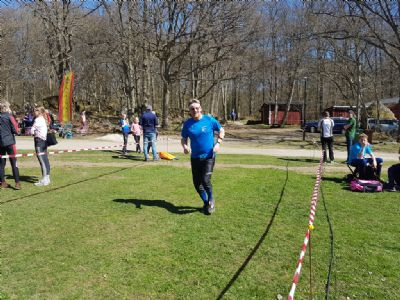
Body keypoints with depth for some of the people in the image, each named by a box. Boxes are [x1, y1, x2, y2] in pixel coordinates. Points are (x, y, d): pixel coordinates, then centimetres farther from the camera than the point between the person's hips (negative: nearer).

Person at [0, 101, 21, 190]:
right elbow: (15, 130, -8)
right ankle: (17, 183, -1)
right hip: (9, 142, -4)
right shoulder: (9, 116, -8)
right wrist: (17, 131, 11)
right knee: (14, 163, 0)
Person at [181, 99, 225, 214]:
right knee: (197, 183, 7)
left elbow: (221, 130, 6)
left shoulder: (209, 120, -6)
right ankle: (206, 202, 33)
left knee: (205, 180, -17)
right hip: (195, 157, 3)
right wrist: (185, 146, -15)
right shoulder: (187, 124, -1)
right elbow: (183, 139, 8)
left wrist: (218, 143, -9)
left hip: (209, 156, -3)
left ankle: (211, 199, 14)